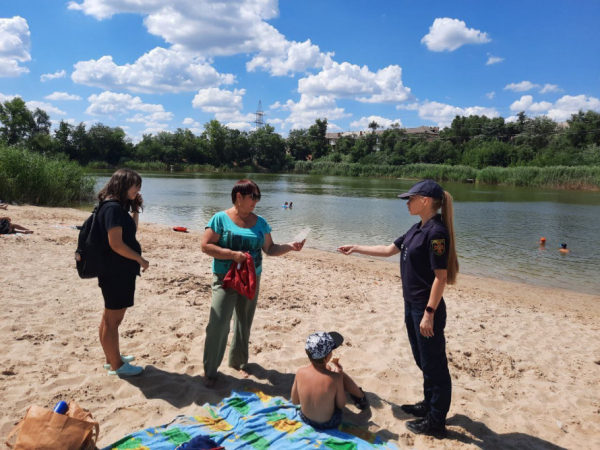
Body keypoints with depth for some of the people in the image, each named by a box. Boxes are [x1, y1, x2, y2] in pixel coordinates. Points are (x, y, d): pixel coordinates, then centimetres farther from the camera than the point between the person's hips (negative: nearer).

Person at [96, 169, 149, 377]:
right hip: (116, 272, -10)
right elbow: (116, 243, -25)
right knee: (113, 319, 2)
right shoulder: (113, 207, -19)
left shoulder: (117, 207, 11)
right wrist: (140, 260, -15)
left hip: (119, 271, 10)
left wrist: (135, 209, 10)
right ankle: (116, 365, 14)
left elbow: (130, 232, 22)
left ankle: (112, 358, 33)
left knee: (110, 317, 19)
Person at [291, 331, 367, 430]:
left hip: (305, 419, 3)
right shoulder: (335, 377, -29)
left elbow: (295, 401, -7)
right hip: (329, 423, -3)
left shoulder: (300, 372, -21)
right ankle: (360, 397, 34)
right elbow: (341, 405, -12)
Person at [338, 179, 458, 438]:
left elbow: (441, 277, -22)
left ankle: (436, 422, 18)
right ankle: (429, 405, 39)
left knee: (434, 364, 4)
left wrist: (429, 313, -22)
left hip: (427, 308, -9)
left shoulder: (436, 232, -20)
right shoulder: (418, 229, 9)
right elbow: (389, 250, 20)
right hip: (412, 304, 9)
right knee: (423, 360, 21)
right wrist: (356, 249, 21)